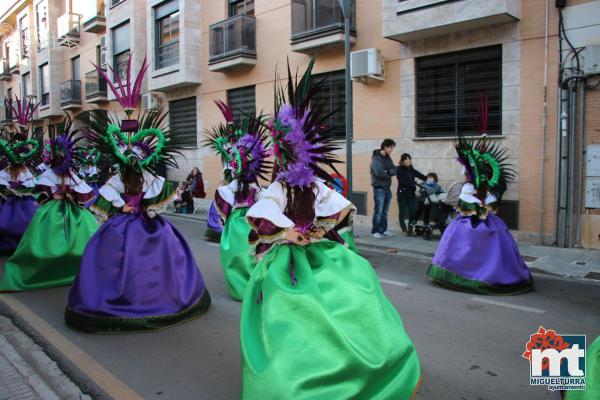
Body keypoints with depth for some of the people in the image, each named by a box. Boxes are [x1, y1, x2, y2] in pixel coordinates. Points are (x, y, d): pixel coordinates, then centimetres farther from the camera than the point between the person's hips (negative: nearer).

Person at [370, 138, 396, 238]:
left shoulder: (388, 158, 13)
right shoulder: (376, 158, -11)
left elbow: (394, 170, 4)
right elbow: (379, 173, -22)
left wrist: (387, 172, -15)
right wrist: (389, 174, -6)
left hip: (388, 188, 8)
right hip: (379, 188, -7)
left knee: (385, 211, 13)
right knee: (378, 211, -7)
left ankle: (383, 229, 21)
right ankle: (375, 231, 0)